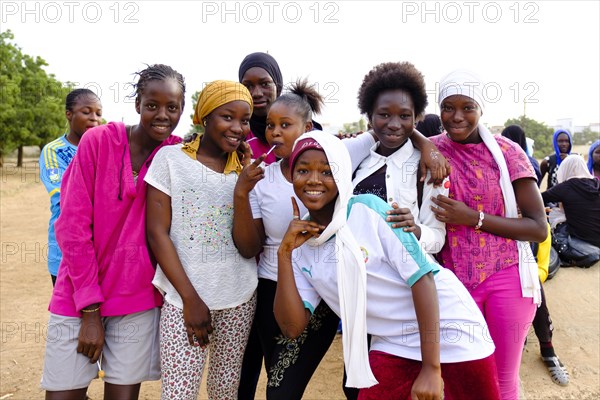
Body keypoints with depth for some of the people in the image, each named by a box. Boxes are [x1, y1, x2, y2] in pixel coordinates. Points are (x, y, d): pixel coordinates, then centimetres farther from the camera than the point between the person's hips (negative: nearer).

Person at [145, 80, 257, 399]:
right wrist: (191, 298, -11)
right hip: (185, 297, -3)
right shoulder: (170, 158, -3)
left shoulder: (245, 167, 7)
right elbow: (157, 233, -7)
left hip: (240, 298, 4)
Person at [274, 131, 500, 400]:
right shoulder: (301, 247, -1)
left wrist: (431, 368, -19)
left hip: (450, 331, -3)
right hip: (393, 345, 4)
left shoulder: (367, 209, -14)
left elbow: (421, 277, -16)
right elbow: (292, 327, -7)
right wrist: (284, 252, -14)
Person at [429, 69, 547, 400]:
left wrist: (473, 218, -18)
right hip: (453, 279, 1)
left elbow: (539, 228, -7)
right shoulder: (432, 150, 1)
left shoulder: (506, 151, -5)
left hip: (507, 277, 0)